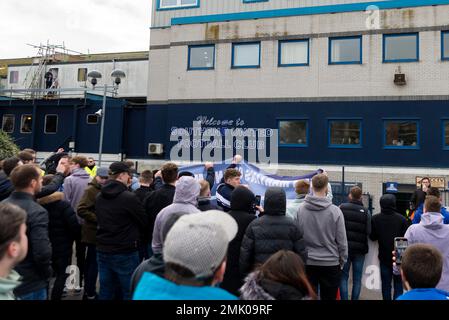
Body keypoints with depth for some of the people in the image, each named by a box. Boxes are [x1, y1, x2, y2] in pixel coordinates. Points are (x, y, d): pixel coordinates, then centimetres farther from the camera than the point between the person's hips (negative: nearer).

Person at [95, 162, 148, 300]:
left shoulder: (99, 197, 4)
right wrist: (136, 236, 11)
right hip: (125, 252, -7)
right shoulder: (129, 197, -19)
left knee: (105, 291, 16)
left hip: (102, 250, 7)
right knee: (130, 292, 6)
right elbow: (144, 222, -8)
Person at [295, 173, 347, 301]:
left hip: (307, 262, 2)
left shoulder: (300, 209, -8)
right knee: (329, 297, 12)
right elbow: (342, 241, -7)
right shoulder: (335, 211, -13)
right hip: (330, 263, -1)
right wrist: (342, 261, 8)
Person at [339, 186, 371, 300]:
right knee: (357, 278, 11)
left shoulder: (342, 208, -8)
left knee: (343, 276, 9)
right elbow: (368, 231, -9)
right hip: (360, 248, 0)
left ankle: (344, 298, 6)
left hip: (345, 247, 0)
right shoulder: (365, 211, -6)